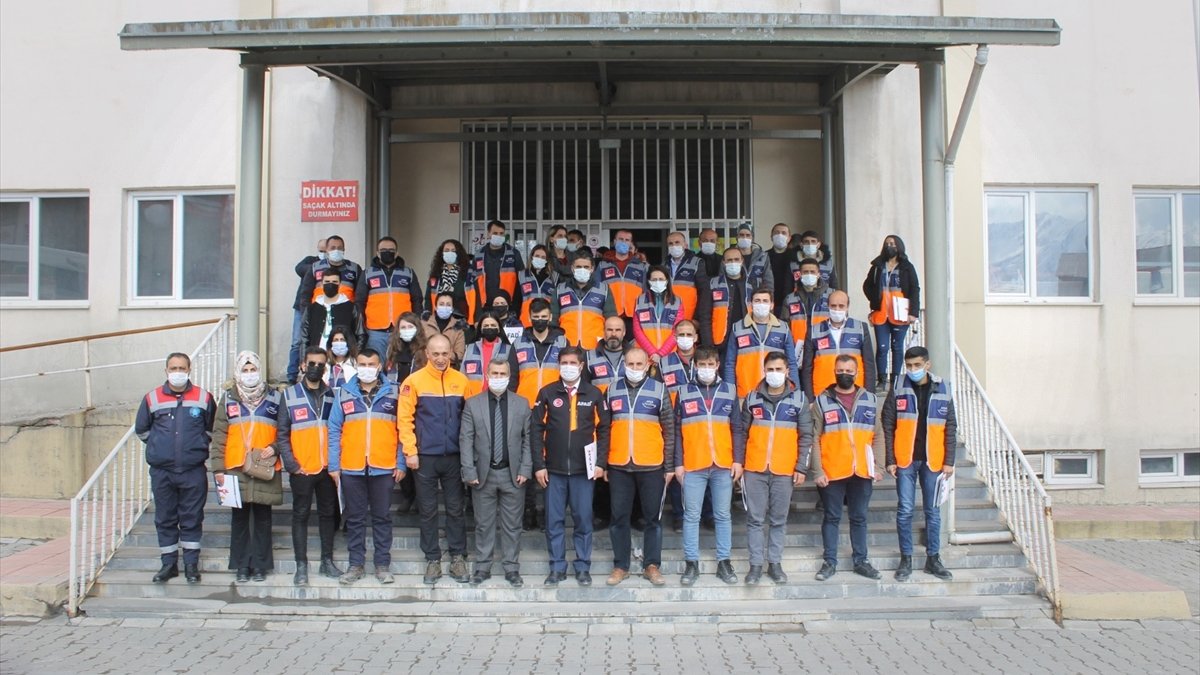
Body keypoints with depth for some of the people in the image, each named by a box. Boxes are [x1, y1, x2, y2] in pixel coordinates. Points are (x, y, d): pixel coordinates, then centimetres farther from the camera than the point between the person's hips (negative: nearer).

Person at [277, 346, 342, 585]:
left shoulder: (332, 395, 8)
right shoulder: (290, 395, 1)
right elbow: (282, 434, -1)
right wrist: (291, 464, -10)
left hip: (328, 467, 3)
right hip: (302, 469, -2)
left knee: (328, 513, 10)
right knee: (301, 515, 3)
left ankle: (327, 561, 20)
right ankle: (301, 566, 9)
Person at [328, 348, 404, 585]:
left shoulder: (393, 393, 4)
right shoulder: (344, 393, 6)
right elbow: (334, 431, 5)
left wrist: (401, 464, -1)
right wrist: (333, 465, -1)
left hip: (384, 468, -1)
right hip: (351, 468, 1)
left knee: (382, 517, 7)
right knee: (354, 518, 9)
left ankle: (383, 565, 15)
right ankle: (356, 564, 18)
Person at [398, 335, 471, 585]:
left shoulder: (461, 380, 2)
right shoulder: (414, 381, -4)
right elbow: (404, 418, -5)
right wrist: (410, 451, -9)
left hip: (454, 456, 1)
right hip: (425, 457, -1)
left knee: (455, 509, 8)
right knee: (428, 510, 7)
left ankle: (458, 558, 17)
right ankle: (432, 559, 17)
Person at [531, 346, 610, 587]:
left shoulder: (594, 394, 2)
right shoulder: (547, 393, 1)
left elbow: (603, 429, 4)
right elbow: (536, 429, 1)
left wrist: (601, 463, -4)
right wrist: (539, 465, -4)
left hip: (584, 469, 0)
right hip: (554, 470, 0)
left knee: (583, 520, 5)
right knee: (554, 521, 5)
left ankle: (583, 567, 16)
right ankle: (557, 567, 16)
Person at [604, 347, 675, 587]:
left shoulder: (659, 390, 2)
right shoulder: (612, 391, 7)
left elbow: (669, 430, 3)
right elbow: (604, 429, 10)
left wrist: (669, 466, 0)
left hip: (652, 466, -1)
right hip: (618, 466, 2)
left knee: (653, 518, 5)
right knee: (619, 517, 6)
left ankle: (652, 565, 15)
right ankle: (620, 566, 16)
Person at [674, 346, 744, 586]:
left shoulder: (729, 392, 7)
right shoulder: (684, 393, 5)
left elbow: (737, 429, 7)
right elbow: (677, 431, 5)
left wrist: (738, 460, 0)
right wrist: (678, 463, -1)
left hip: (724, 466, 1)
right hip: (693, 466, -1)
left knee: (723, 515, 8)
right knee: (691, 516, 3)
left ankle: (724, 562, 16)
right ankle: (691, 563, 12)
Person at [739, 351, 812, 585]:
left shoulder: (799, 399, 3)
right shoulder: (752, 398, 6)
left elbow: (805, 436, 3)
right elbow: (742, 432, 9)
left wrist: (802, 468, -3)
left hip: (785, 470, -1)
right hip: (754, 469, 1)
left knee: (779, 520, 7)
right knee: (755, 519, 3)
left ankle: (775, 563, 17)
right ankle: (756, 564, 10)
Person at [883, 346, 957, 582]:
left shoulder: (943, 390, 3)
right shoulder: (898, 389, 0)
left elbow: (951, 428, 5)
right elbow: (888, 426, 0)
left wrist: (949, 461, -1)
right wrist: (890, 460, -6)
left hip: (933, 461, 1)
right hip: (905, 460, -1)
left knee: (933, 510, 8)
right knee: (905, 510, 2)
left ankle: (933, 559, 19)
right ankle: (906, 559, 11)